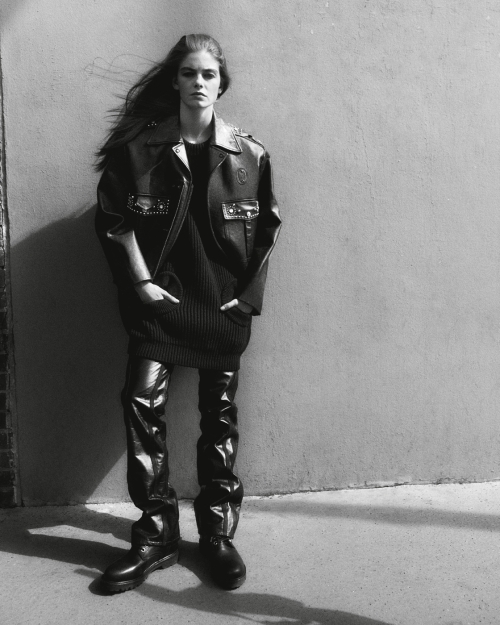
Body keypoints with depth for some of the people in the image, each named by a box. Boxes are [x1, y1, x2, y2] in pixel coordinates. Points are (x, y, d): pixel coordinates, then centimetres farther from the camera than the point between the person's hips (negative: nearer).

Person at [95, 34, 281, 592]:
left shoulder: (249, 154, 2)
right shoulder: (140, 146, -1)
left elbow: (268, 228, 7)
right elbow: (113, 217, 0)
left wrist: (248, 291, -1)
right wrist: (140, 280, -8)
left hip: (226, 301, 1)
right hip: (161, 296, -1)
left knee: (220, 415, 5)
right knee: (142, 403, -12)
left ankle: (218, 534, 18)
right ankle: (155, 536, 2)